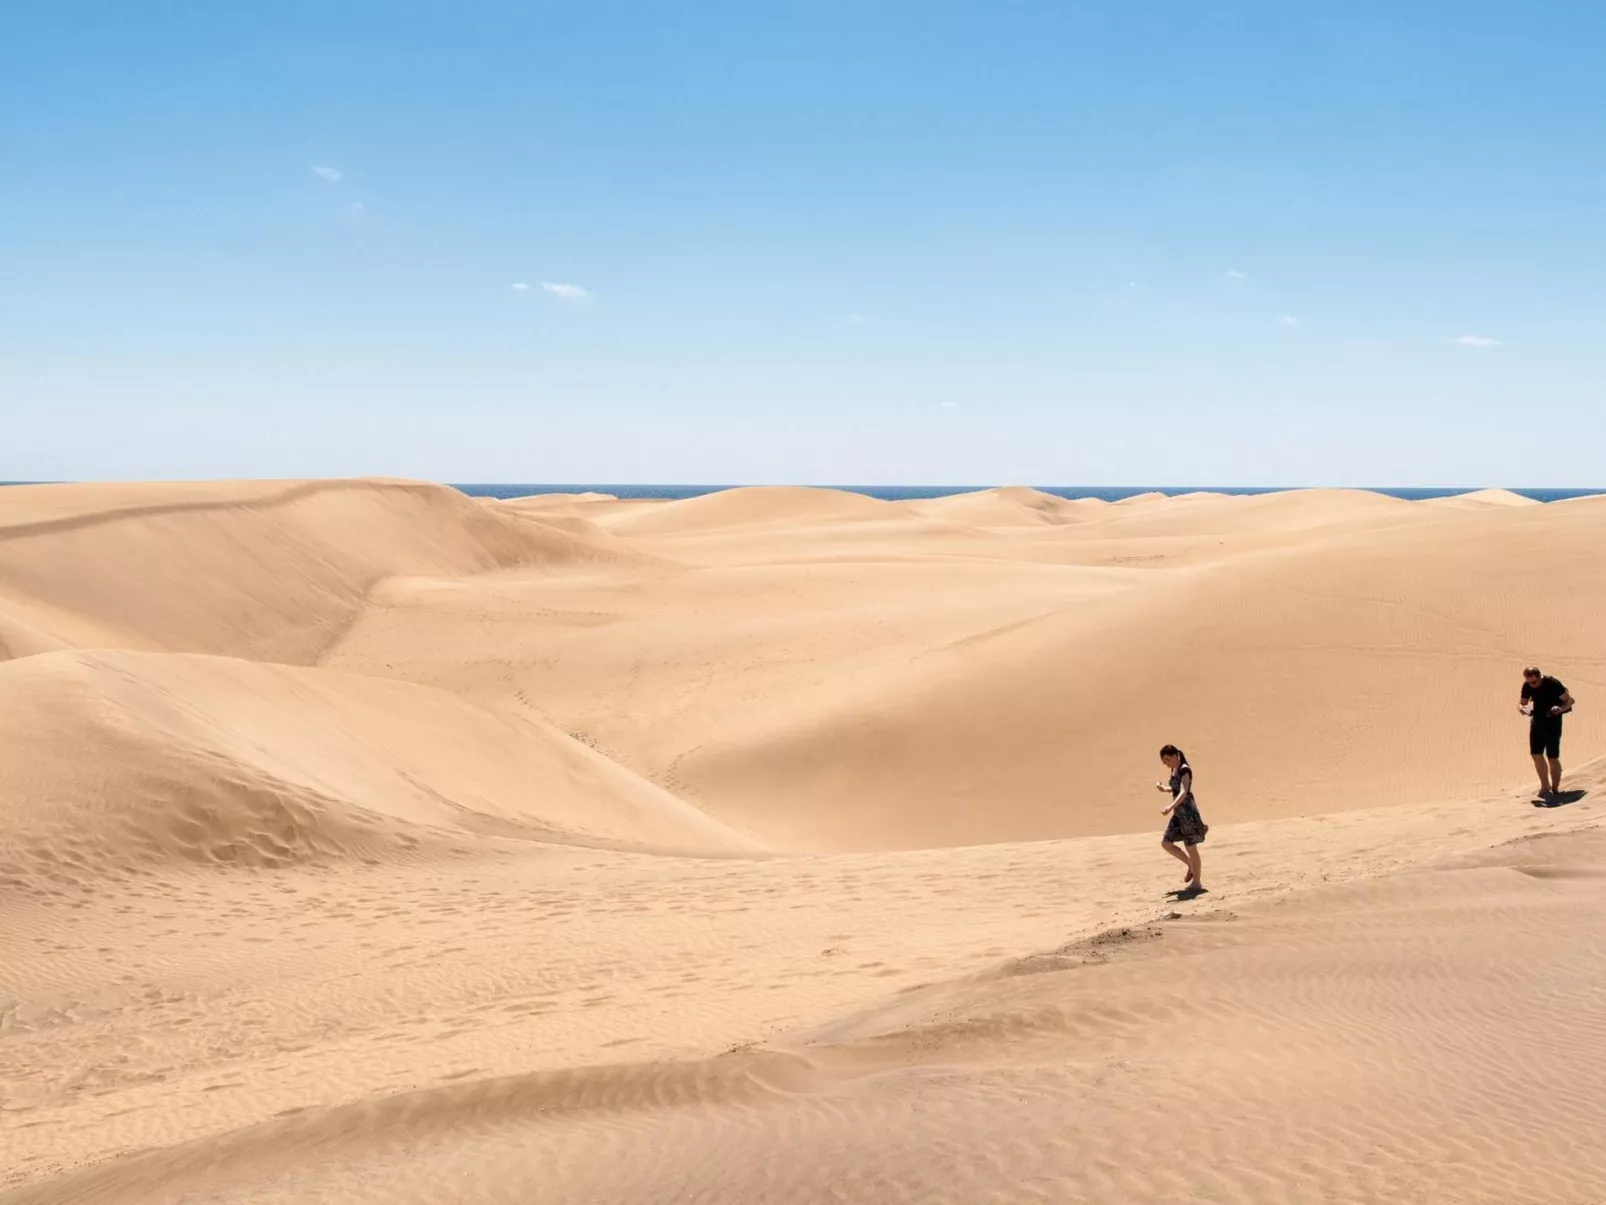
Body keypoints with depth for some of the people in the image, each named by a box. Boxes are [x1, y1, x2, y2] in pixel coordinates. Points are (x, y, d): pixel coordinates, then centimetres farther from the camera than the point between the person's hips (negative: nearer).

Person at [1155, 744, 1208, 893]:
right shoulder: (1174, 770, 10)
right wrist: (1164, 788, 7)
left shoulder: (1185, 770, -17)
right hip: (1178, 813, 9)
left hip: (1188, 812, -9)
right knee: (1166, 843, 9)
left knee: (1191, 848, 0)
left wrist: (1170, 807, -42)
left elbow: (1183, 793, -29)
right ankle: (1190, 866, 22)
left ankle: (1196, 882, 10)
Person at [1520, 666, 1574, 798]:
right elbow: (1522, 703, 6)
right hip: (1537, 720, 5)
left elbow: (1569, 700, -13)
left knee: (1552, 757, -3)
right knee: (1536, 754, 4)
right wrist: (1522, 708, -18)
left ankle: (1555, 789, 13)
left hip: (1553, 722, -5)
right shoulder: (1527, 686, -6)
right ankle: (1545, 786, 20)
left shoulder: (1552, 684, -21)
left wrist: (1561, 708, -33)